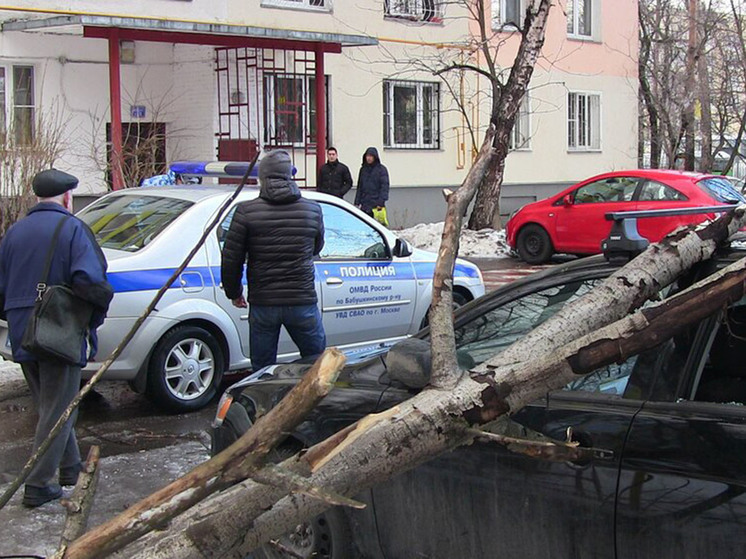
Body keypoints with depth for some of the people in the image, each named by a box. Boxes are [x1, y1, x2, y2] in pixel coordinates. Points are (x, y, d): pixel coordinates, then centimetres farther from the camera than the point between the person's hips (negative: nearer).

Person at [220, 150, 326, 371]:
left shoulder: (246, 212, -7)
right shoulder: (312, 210, -2)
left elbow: (231, 260, -5)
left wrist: (234, 293, 11)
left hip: (262, 305, 0)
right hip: (302, 302, 1)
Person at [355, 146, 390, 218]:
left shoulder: (382, 169, -1)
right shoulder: (363, 169, 14)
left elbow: (384, 186, -8)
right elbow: (359, 187, 17)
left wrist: (381, 202, -17)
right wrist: (357, 202, 9)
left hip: (376, 205, -4)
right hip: (364, 205, 4)